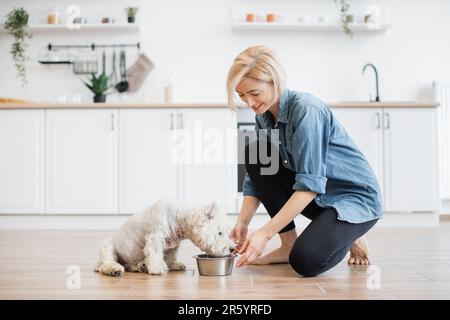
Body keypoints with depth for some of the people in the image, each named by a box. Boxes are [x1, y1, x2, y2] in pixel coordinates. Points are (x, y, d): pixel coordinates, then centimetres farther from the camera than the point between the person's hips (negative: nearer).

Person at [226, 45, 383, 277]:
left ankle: (348, 237, 6)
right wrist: (242, 223, -12)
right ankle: (288, 243, -3)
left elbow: (309, 184, -30)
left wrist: (265, 233, -32)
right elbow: (256, 175, 2)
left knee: (305, 261, -29)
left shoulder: (306, 110, -25)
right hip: (317, 199, 8)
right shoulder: (264, 116, -1)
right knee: (253, 152, -10)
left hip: (354, 197, -7)